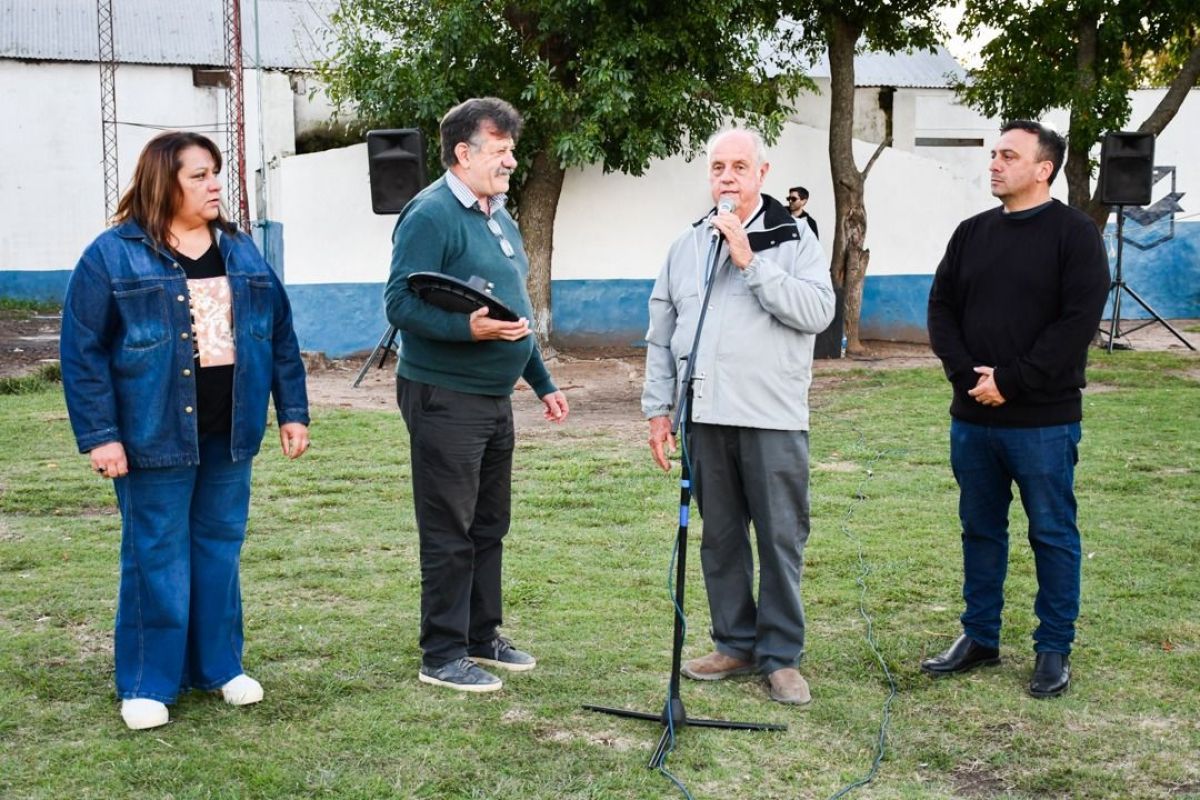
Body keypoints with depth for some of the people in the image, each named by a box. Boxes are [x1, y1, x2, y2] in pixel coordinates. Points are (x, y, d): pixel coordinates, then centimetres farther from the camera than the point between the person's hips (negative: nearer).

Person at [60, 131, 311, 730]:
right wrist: (99, 435, -14)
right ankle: (147, 684, 14)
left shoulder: (241, 252, 9)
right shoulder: (114, 255, -7)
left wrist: (292, 411, 9)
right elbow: (82, 351, -8)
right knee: (156, 557, 2)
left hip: (229, 434, 5)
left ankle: (218, 665, 27)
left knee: (220, 550, 13)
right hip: (155, 435, -5)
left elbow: (281, 335, 13)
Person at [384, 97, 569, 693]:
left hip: (495, 396, 9)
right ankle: (442, 656, 8)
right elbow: (401, 303, -20)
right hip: (445, 397, -9)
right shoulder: (431, 214, -13)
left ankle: (482, 637, 28)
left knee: (489, 525, 16)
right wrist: (467, 327, -33)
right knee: (449, 532, -2)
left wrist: (543, 383, 21)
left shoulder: (499, 218, 16)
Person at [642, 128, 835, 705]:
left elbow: (818, 311, -15)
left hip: (773, 419, -4)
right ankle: (735, 645, 23)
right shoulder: (686, 247, 13)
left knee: (781, 538, 0)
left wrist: (751, 262, -16)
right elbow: (661, 336, 15)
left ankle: (781, 655, 10)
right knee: (720, 537, 11)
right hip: (704, 416, 4)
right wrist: (658, 408, 10)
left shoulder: (794, 240, 1)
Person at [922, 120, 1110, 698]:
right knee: (980, 530, 14)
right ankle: (979, 638, 26)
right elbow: (942, 309, 9)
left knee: (1052, 534, 4)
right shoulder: (972, 234, 11)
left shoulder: (1074, 234, -6)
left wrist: (1009, 381, -16)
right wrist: (967, 373, -8)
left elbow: (1078, 321, -14)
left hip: (1043, 421, -5)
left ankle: (1054, 649, 15)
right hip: (973, 417, 6)